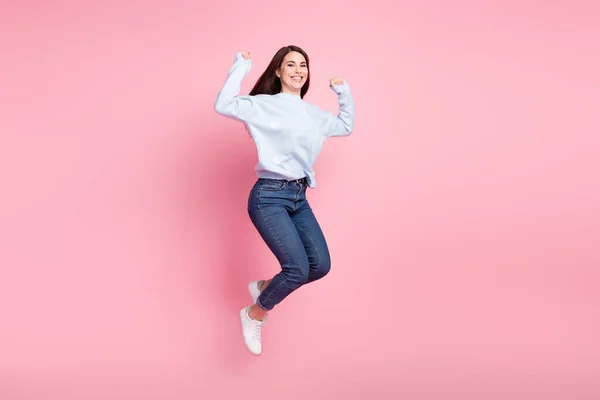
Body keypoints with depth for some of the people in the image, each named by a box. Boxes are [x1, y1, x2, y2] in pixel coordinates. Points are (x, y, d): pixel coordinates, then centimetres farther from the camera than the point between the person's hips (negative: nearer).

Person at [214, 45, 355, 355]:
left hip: (299, 198, 7)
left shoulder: (314, 114, 15)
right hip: (269, 197, -7)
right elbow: (223, 106, -20)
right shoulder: (263, 105, -4)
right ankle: (253, 315, 12)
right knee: (298, 269, -16)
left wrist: (343, 92, 20)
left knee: (320, 265, -1)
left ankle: (263, 287, 25)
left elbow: (347, 126, 31)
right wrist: (241, 66, -13)